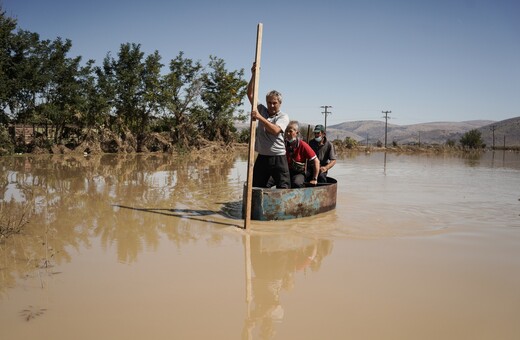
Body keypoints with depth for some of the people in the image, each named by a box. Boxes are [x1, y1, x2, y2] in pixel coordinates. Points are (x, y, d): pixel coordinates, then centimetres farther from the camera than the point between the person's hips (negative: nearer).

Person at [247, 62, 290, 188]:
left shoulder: (283, 117, -3)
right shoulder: (262, 110, 10)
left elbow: (275, 130, -22)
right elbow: (250, 94, 4)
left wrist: (260, 118, -26)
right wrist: (253, 75, -5)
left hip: (278, 158, -4)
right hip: (262, 157, 4)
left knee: (284, 188, -4)